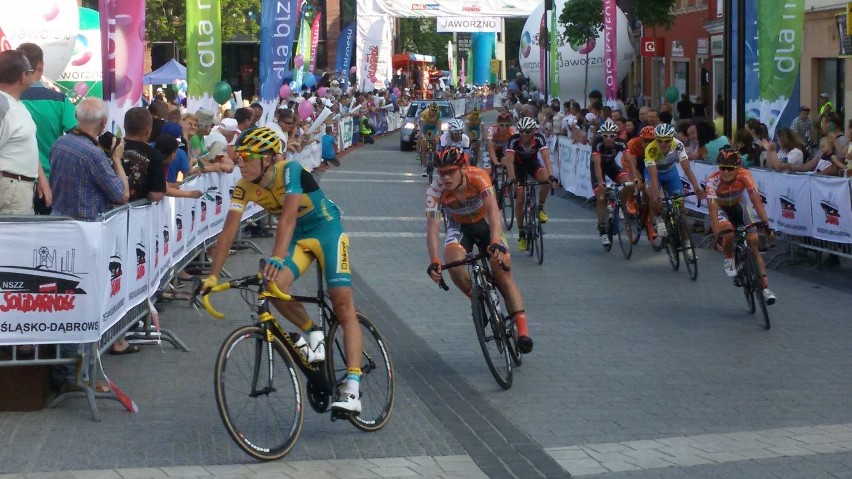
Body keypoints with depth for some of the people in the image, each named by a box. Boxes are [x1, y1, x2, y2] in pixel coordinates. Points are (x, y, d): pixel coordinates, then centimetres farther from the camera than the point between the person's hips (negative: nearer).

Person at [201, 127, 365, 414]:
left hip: (327, 230, -5)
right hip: (297, 237, 5)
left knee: (343, 306, -13)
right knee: (275, 287, -24)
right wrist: (213, 275, -23)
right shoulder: (244, 187, -12)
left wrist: (276, 258, -54)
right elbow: (229, 230, -15)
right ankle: (313, 334, 4)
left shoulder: (289, 171, -28)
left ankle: (352, 389, -16)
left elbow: (287, 217, -41)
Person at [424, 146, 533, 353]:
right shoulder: (435, 190, -29)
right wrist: (434, 262, -48)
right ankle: (476, 298, -2)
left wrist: (496, 242, -60)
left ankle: (522, 328, -13)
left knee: (502, 268, -17)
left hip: (485, 222, -1)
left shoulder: (478, 177, -33)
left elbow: (493, 210, -43)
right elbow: (432, 228, -33)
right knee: (453, 260, -30)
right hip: (459, 226, 1)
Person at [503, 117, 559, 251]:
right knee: (519, 199, -10)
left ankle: (540, 209, -8)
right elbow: (509, 160, -39)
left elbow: (546, 157, -38)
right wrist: (512, 179, -53)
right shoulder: (513, 140, -31)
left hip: (533, 163, 1)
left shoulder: (539, 138, -28)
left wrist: (551, 176, -52)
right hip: (518, 166, -1)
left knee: (546, 179, -31)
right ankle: (521, 235, 4)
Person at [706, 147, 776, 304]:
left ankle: (765, 287, -8)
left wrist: (765, 222, -49)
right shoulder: (713, 180, -33)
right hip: (720, 209, -2)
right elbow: (712, 209, -40)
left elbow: (756, 199, -36)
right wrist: (717, 234, -51)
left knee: (753, 242, -11)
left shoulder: (744, 175, -29)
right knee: (729, 234, -33)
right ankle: (728, 259, 1)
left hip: (738, 206, 2)